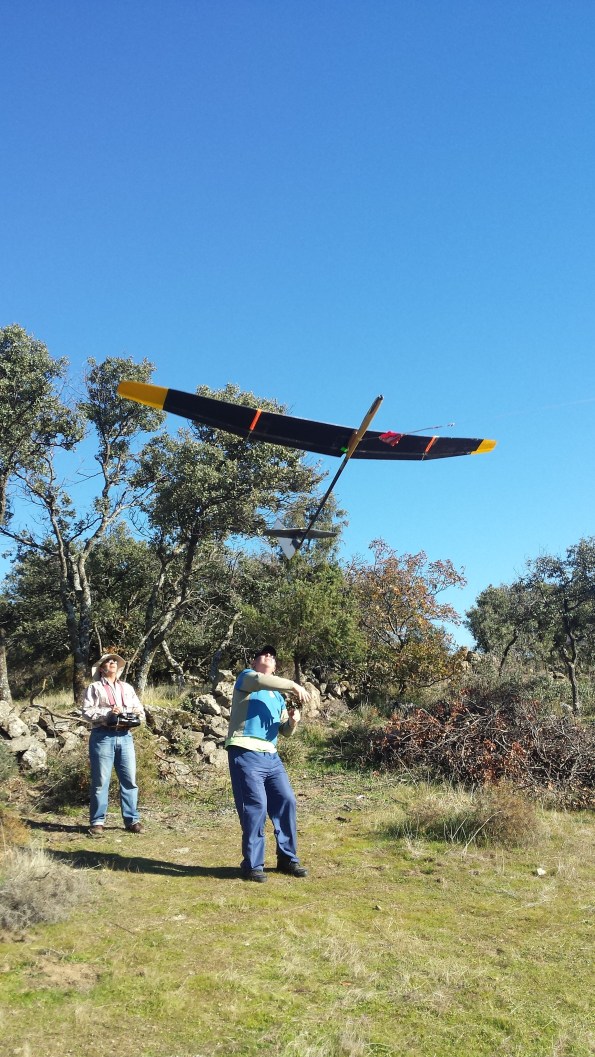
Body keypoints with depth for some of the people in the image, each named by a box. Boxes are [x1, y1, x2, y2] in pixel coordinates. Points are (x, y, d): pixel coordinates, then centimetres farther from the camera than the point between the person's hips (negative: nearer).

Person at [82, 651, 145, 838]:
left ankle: (132, 820, 9)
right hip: (103, 736, -4)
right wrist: (108, 712, -16)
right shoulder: (95, 688, 8)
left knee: (130, 779, 1)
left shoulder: (127, 688, 22)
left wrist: (137, 714, -4)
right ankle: (97, 822, 5)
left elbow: (140, 710, 19)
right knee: (100, 781, -3)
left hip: (125, 736, 4)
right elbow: (87, 711, -4)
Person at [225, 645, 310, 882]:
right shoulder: (246, 677, 7)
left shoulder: (277, 697, 27)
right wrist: (294, 685, -19)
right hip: (245, 754, -7)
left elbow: (284, 730, 24)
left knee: (286, 801, 4)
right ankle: (252, 865, -1)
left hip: (271, 756, 7)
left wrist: (292, 721, 1)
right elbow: (260, 681, -18)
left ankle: (287, 858, 17)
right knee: (256, 806, -11)